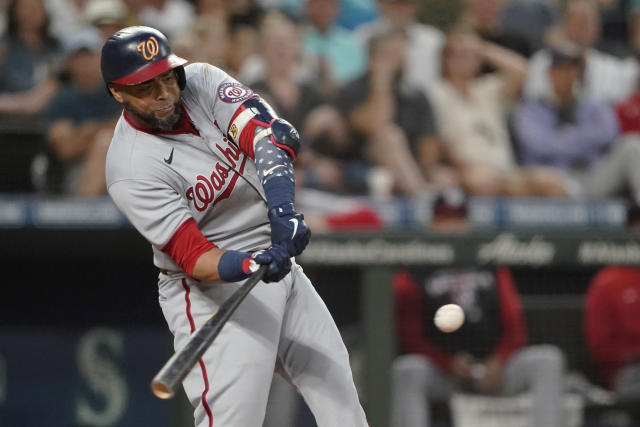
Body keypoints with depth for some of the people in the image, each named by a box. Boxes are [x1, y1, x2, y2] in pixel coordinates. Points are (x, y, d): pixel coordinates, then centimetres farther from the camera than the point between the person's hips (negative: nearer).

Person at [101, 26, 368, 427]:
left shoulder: (202, 82, -5)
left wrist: (282, 210, -36)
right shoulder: (130, 167, -19)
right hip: (212, 290, -6)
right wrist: (248, 265, -44)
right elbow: (192, 256, -24)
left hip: (278, 259, 6)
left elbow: (270, 132, -20)